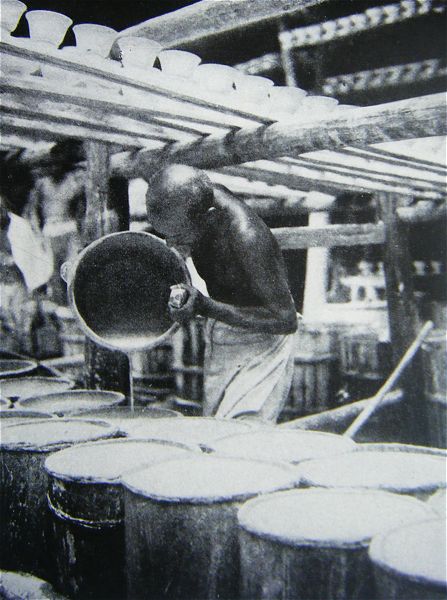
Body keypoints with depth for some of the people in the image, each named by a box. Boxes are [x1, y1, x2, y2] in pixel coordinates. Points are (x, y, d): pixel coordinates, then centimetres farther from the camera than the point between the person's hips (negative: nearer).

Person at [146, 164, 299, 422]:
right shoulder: (198, 200, -13)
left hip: (259, 344, -7)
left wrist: (205, 307, -32)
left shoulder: (246, 238, -34)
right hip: (218, 338, 8)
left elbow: (285, 319, -28)